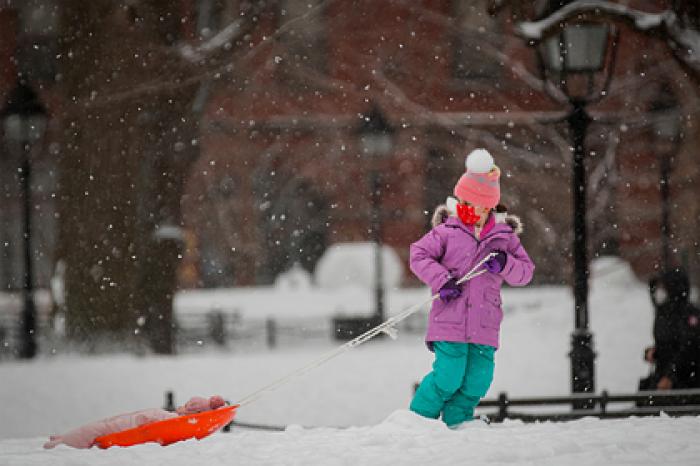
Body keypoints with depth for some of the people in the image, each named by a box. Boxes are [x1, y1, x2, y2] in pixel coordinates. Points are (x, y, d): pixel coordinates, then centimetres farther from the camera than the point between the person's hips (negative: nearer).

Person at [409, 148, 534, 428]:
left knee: (478, 379, 0)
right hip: (450, 320, -3)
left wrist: (505, 264, -11)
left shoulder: (504, 237, 7)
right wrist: (441, 280, -14)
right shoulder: (447, 231, 0)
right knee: (448, 377, -10)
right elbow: (419, 255, 0)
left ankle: (455, 422, 16)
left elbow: (526, 272, 10)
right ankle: (420, 417, 9)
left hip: (484, 327, 3)